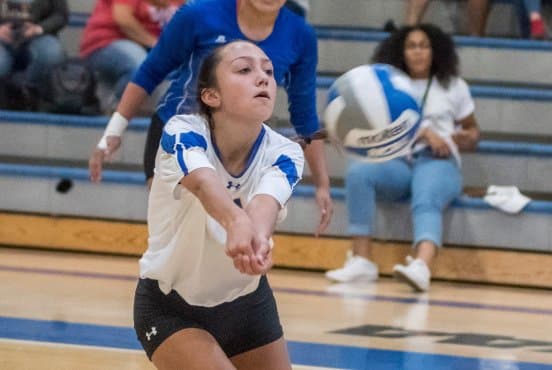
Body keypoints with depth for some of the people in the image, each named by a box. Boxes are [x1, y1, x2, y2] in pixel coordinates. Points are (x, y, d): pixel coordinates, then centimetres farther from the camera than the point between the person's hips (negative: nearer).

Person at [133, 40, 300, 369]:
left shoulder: (283, 154, -18)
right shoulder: (182, 133, -25)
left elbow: (266, 200, -41)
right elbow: (203, 182, -48)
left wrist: (259, 236, -65)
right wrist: (236, 221, -71)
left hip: (246, 303, 4)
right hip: (169, 307, -4)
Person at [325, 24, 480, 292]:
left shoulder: (453, 86, 17)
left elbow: (471, 130, 24)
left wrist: (466, 139, 0)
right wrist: (423, 133, -12)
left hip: (438, 162, -2)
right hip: (398, 161, 2)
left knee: (426, 203, -37)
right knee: (358, 172, -32)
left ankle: (421, 267, -67)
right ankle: (362, 261, -37)